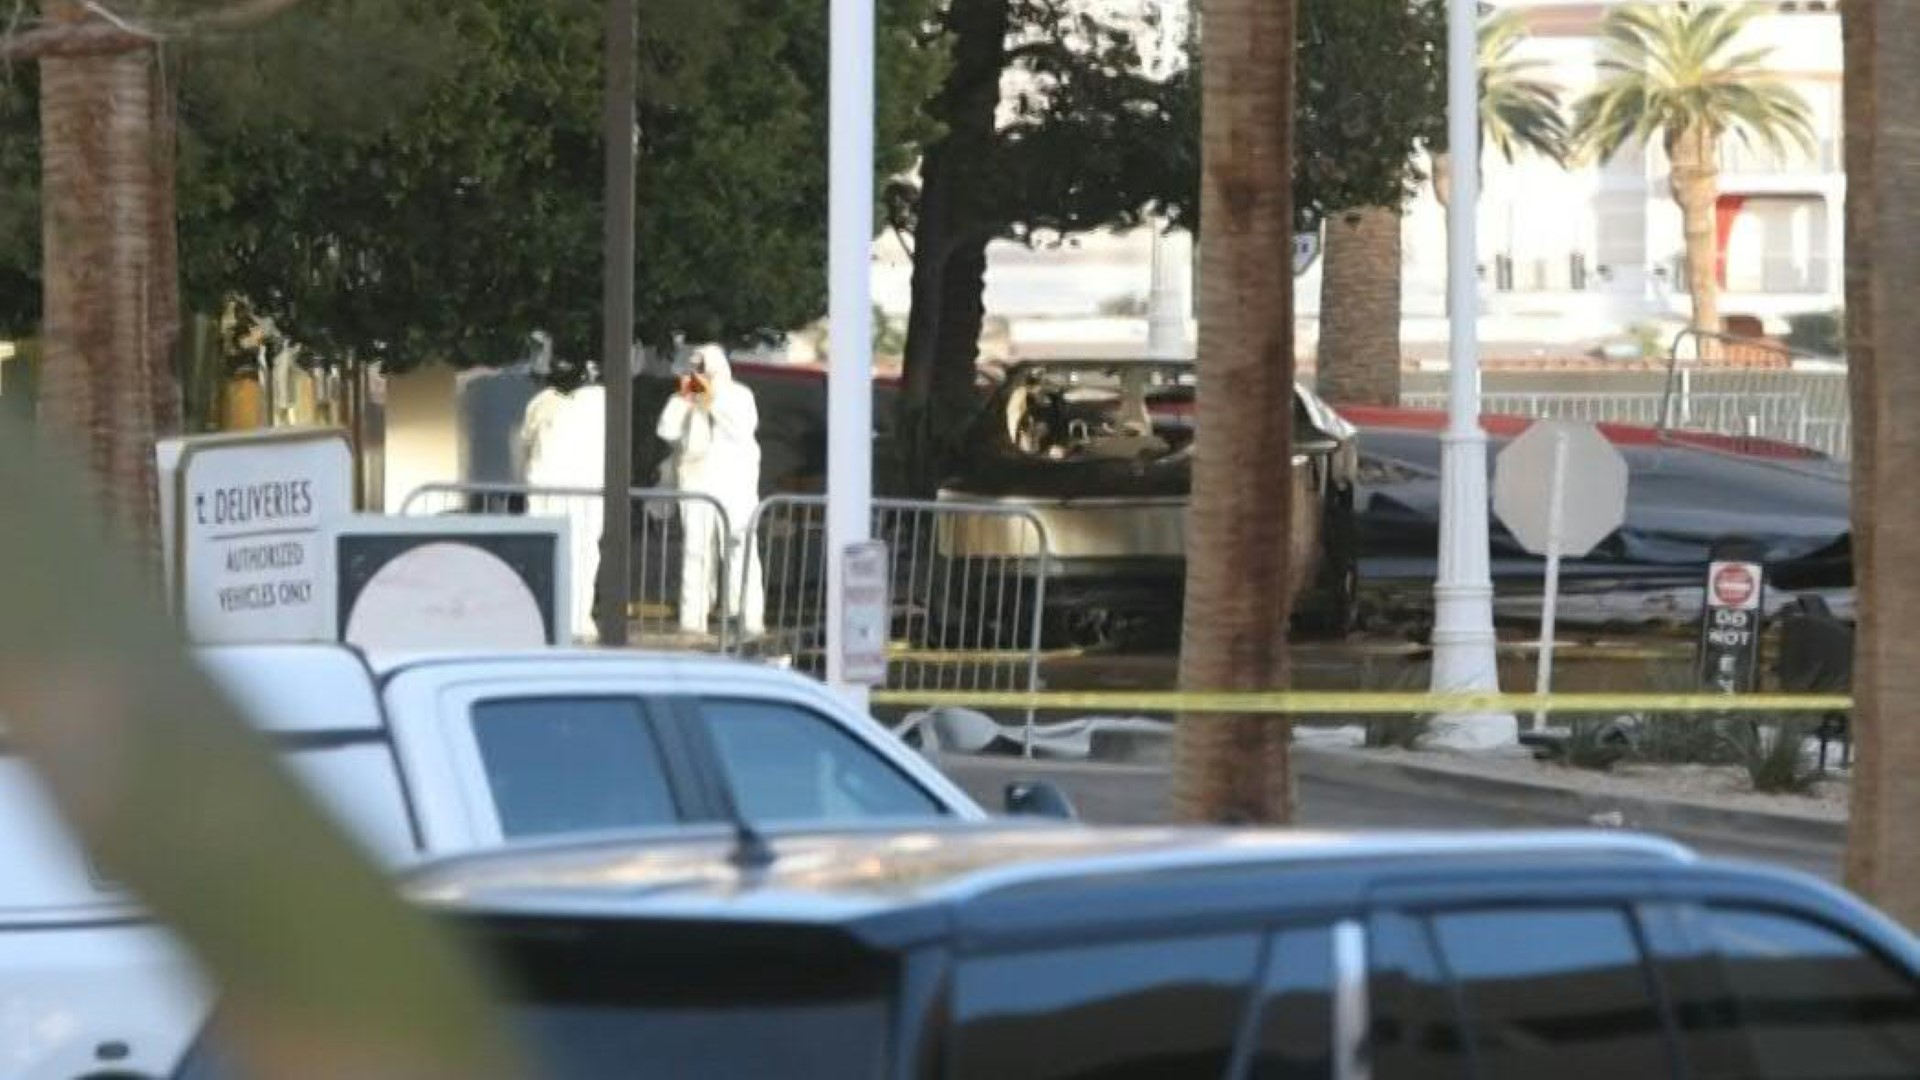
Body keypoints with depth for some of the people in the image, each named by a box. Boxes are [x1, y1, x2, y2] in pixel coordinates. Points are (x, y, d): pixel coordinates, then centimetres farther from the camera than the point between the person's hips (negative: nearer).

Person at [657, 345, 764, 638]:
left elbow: (742, 429, -13)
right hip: (695, 486, 3)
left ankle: (750, 620, -12)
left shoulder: (739, 396, 3)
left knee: (740, 550, -10)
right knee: (695, 551, 0)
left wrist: (714, 399, -15)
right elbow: (668, 430, -2)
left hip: (734, 484, -3)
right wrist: (683, 396, -7)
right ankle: (693, 620, 2)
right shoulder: (687, 400, 10)